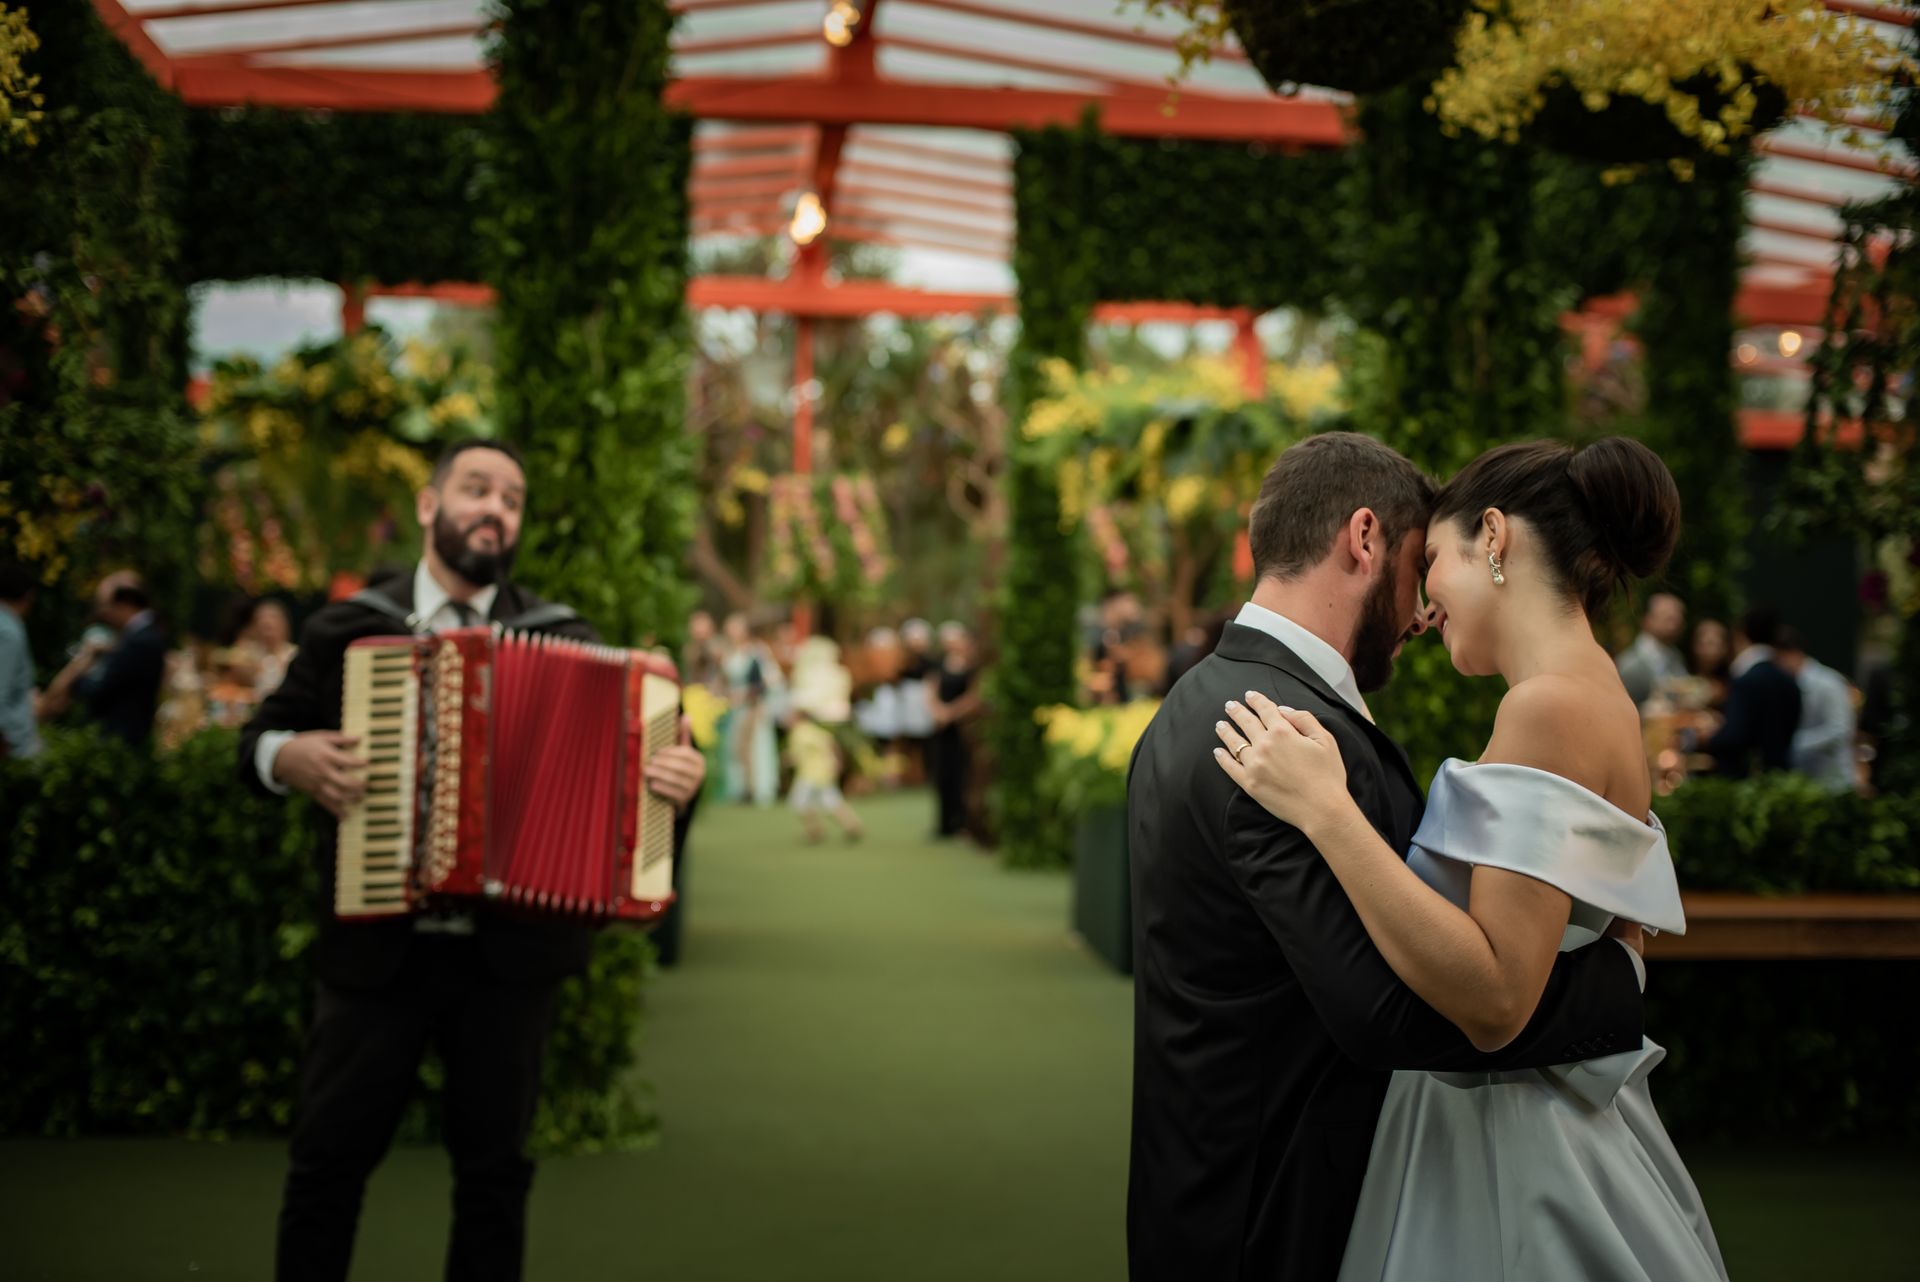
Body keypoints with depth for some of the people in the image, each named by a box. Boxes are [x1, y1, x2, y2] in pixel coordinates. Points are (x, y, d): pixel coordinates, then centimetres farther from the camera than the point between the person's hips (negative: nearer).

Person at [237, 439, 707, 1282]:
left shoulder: (565, 639, 5)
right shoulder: (346, 629, 4)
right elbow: (260, 736, 11)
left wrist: (676, 777, -19)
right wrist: (286, 757, -12)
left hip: (511, 951, 1)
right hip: (376, 947, 0)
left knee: (494, 1165, 10)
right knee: (328, 1158, 6)